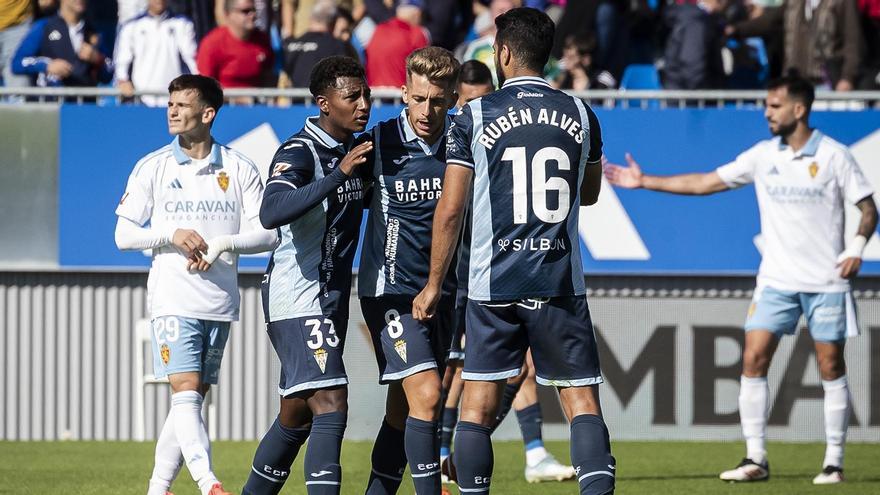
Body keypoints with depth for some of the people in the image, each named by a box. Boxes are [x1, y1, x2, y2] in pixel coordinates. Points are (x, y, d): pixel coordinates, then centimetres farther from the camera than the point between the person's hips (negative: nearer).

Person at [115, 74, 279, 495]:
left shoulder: (239, 169, 4)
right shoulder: (152, 168, 3)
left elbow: (269, 233, 2)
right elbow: (124, 234, 3)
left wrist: (222, 244, -15)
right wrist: (172, 234, -14)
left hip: (220, 301, 2)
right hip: (173, 299, -2)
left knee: (193, 399, 6)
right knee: (186, 394, -15)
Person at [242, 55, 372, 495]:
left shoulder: (357, 153, 11)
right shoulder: (299, 153, -16)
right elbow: (271, 214, -34)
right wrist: (339, 174, -39)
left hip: (332, 297, 9)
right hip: (296, 297, -9)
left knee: (297, 416, 15)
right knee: (331, 406, -18)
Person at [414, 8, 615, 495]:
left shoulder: (475, 116, -3)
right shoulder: (580, 114, 5)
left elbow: (450, 209, -3)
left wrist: (433, 284, 7)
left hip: (493, 284, -1)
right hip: (561, 284, 1)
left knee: (477, 404, 8)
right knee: (582, 400, 1)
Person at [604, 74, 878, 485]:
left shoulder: (834, 156, -6)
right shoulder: (763, 156, 5)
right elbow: (705, 182, 8)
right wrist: (645, 182, 5)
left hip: (826, 282, -4)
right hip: (776, 280, 4)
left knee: (831, 367, -1)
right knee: (753, 359, -6)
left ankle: (834, 462, 7)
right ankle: (755, 459, -2)